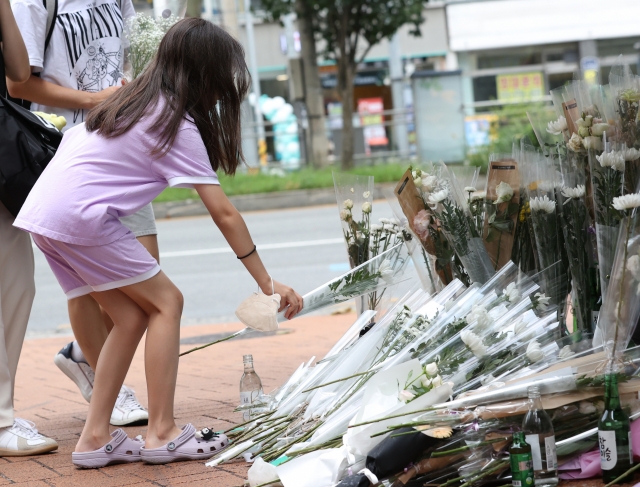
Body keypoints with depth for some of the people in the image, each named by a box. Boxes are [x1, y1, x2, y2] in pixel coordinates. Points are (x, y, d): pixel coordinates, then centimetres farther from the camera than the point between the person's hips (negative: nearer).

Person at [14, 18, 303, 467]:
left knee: (132, 317, 12)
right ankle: (163, 434, -2)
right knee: (166, 302, 0)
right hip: (81, 216, -8)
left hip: (43, 213, 8)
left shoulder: (132, 100, 18)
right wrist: (268, 284, -3)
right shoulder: (178, 126, -7)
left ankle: (95, 438, 10)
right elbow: (224, 215, -7)